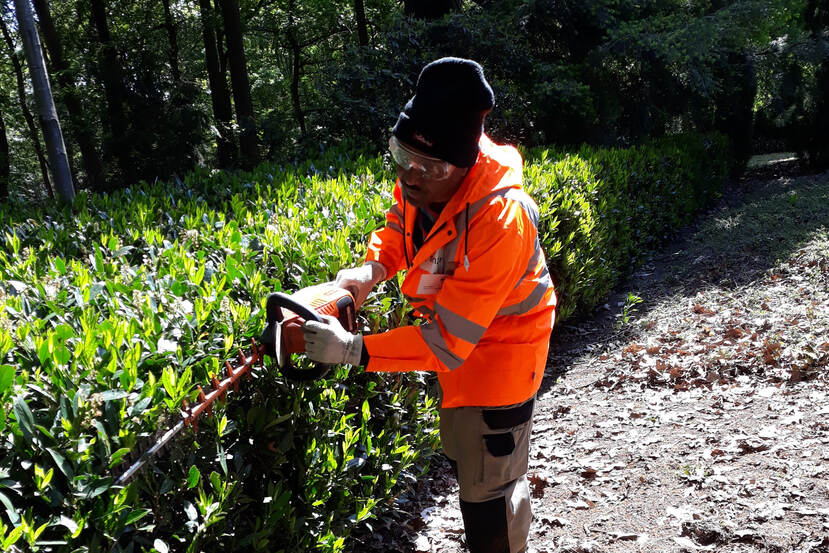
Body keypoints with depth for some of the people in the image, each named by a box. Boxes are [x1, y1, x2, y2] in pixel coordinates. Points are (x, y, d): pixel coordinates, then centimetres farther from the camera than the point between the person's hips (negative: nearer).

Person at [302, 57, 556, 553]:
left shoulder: (500, 220, -39)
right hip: (455, 326, 9)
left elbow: (448, 339, -36)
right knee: (463, 455, 27)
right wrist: (372, 268, -13)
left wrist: (354, 350, -39)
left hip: (500, 342, -8)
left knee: (489, 485, 2)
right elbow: (398, 226, 7)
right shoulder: (422, 181, -16)